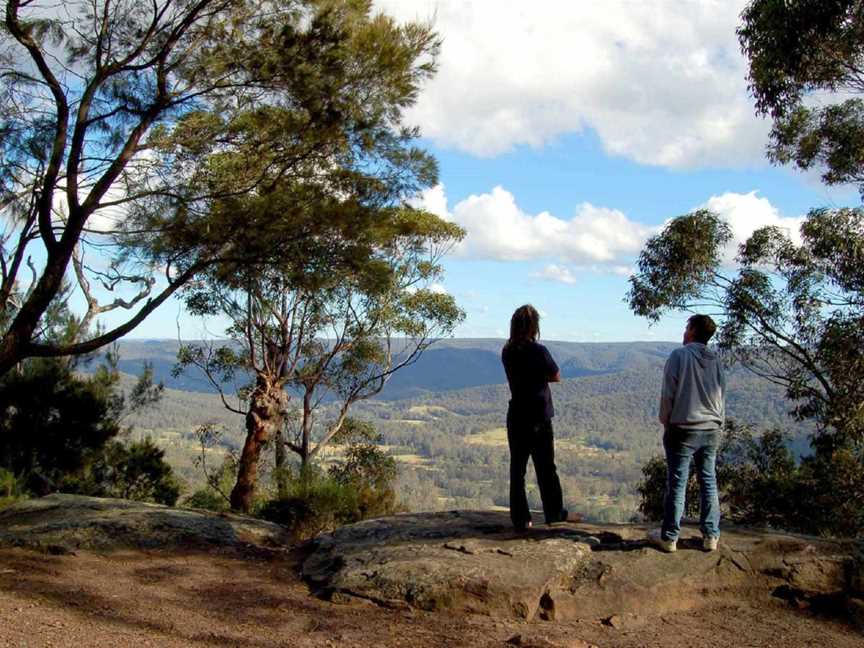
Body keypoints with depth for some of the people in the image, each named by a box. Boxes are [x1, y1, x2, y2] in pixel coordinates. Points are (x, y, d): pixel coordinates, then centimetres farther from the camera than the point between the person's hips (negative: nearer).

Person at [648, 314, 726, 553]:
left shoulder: (679, 355, -10)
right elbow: (722, 396, 10)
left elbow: (668, 394, -9)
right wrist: (717, 426, 18)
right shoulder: (715, 360, 5)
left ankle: (669, 537, 8)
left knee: (677, 484, 1)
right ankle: (711, 536, 17)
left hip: (683, 429, -5)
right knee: (709, 482, 12)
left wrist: (666, 423, 3)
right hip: (712, 430, 5)